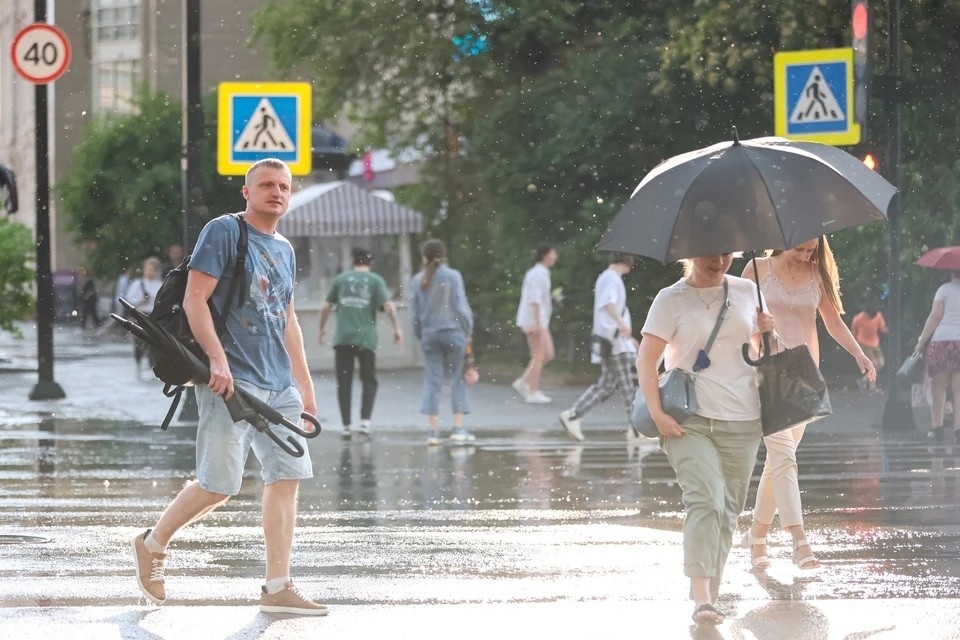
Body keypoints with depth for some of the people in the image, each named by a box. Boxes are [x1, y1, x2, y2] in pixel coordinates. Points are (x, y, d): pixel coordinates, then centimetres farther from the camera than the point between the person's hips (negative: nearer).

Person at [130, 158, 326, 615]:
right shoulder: (224, 231, -4)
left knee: (287, 477, -1)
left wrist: (304, 383, 22)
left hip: (279, 386, 8)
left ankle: (277, 589, 0)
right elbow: (194, 299, -11)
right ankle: (153, 544, 15)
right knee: (219, 484, -8)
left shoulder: (284, 250, 19)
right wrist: (217, 358, -21)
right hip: (231, 382, -8)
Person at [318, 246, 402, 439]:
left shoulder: (341, 279, 10)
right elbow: (388, 305, -8)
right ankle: (365, 420, -5)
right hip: (366, 338, -1)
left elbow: (325, 307, 10)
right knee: (369, 381, 10)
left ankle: (346, 426, 4)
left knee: (344, 383, 6)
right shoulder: (375, 280, 4)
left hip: (343, 338, 1)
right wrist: (397, 328, -2)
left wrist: (322, 328, 23)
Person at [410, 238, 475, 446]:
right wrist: (467, 333, 4)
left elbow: (415, 312, 5)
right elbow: (461, 307, -6)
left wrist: (420, 336, 16)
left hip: (429, 335, 2)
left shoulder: (418, 280, 3)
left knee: (432, 382, 5)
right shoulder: (453, 276, -5)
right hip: (453, 331, -2)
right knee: (458, 380, 4)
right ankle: (458, 429, -1)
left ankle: (433, 431, 1)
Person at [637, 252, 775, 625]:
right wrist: (657, 413, -15)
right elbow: (646, 361, -3)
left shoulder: (746, 291, 11)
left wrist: (765, 329, 3)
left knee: (728, 510, 6)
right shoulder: (672, 300, -1)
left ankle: (711, 593, 18)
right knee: (706, 499, -20)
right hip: (689, 421, -4)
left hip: (742, 422, 4)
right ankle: (701, 598, -25)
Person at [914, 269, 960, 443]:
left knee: (938, 387, 8)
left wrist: (922, 341, -2)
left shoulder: (945, 289, -1)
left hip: (942, 340, -2)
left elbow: (935, 316, -6)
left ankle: (937, 427, 3)